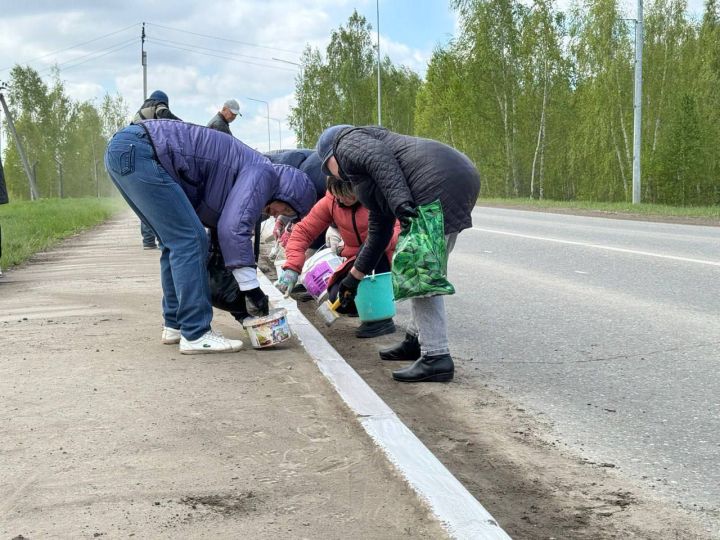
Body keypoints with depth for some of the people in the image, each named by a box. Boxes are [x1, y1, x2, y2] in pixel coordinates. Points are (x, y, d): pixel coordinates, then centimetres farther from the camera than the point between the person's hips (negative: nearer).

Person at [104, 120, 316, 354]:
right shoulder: (264, 173, -5)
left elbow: (219, 229, 27)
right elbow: (234, 228, -17)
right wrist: (251, 287, -10)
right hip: (137, 150, -10)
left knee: (177, 242, 16)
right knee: (190, 240, -8)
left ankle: (175, 325, 22)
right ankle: (195, 335, -6)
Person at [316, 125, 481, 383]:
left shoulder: (348, 143, 11)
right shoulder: (369, 182, 34)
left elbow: (380, 156, -11)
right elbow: (379, 232, 36)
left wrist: (400, 201, -23)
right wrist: (354, 276, 41)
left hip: (438, 186, -10)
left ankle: (436, 357, -10)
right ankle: (417, 339, 28)